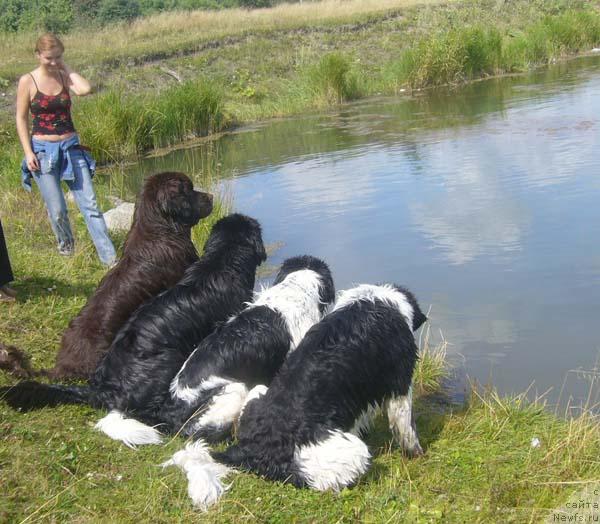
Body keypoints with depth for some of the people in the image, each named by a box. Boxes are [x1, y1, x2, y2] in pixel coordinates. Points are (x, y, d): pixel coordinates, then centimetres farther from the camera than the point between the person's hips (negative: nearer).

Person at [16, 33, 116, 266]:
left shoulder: (65, 77, 2)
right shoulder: (27, 81, -4)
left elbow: (85, 89, -20)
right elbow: (21, 118, -1)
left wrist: (66, 69, -7)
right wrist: (28, 152, -8)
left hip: (71, 147, 2)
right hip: (43, 150, -2)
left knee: (89, 203, -3)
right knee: (57, 209, 0)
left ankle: (109, 257, -3)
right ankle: (66, 245, 31)